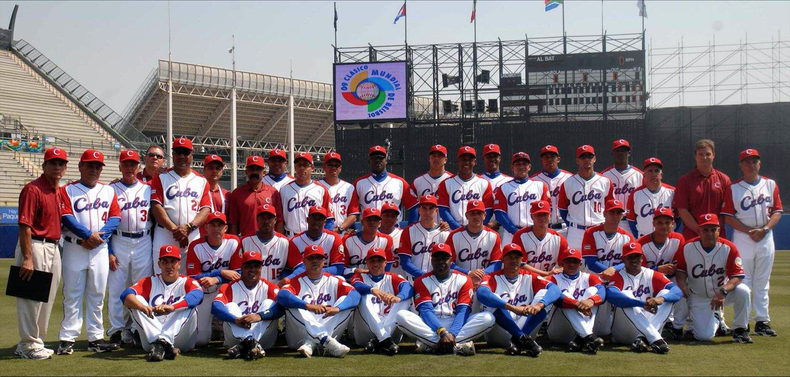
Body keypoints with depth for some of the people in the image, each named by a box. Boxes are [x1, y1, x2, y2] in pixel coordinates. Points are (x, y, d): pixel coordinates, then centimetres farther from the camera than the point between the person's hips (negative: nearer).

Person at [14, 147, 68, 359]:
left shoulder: (59, 191, 13)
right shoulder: (33, 189, -13)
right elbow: (25, 225, -18)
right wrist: (27, 258, -23)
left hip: (54, 247, 9)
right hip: (35, 246, -9)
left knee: (47, 299, 15)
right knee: (31, 297, -3)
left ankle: (36, 343, 26)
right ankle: (28, 346, 6)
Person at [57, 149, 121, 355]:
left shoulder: (108, 191, 13)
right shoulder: (67, 190, 4)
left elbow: (115, 218, 5)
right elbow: (66, 217, -9)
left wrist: (100, 235, -11)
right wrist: (88, 234, -18)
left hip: (100, 248, 3)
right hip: (74, 248, -3)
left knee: (97, 295, 6)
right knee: (72, 295, -2)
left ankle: (96, 338, 11)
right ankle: (67, 339, 2)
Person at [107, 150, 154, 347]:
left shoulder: (148, 189, 13)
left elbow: (154, 218, 12)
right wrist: (108, 251, -5)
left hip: (144, 242, 2)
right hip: (119, 243, -2)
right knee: (116, 288, -1)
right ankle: (116, 331, 7)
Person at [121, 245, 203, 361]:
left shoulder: (187, 282, 9)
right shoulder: (149, 282, 14)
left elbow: (197, 295, -18)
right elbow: (126, 295, -7)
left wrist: (172, 307, -38)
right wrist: (143, 307, -31)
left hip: (182, 340, -1)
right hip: (151, 338, 2)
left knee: (187, 304, -21)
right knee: (136, 300, -13)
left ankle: (161, 344, -41)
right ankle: (159, 342, -35)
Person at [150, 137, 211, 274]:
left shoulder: (201, 181, 13)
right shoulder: (161, 178, 9)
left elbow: (206, 209, 4)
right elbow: (156, 206, -1)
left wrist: (188, 227, -13)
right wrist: (174, 229, -13)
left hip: (193, 236, 1)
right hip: (164, 235, -1)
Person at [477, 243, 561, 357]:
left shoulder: (530, 278, 9)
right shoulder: (493, 278, 0)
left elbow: (554, 289, -10)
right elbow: (481, 293, -25)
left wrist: (539, 305, -32)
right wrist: (512, 308, -38)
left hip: (524, 329, 2)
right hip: (497, 335, -2)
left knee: (544, 293, -12)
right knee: (493, 298, -26)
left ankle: (519, 340, -28)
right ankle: (523, 339, -32)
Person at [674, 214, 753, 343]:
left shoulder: (729, 248, -15)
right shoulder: (687, 247, -11)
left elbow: (737, 276, -19)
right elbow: (681, 269, 2)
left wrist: (723, 291, -36)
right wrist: (681, 283, -21)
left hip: (722, 293, 0)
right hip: (698, 298, 0)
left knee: (743, 291, -32)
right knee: (704, 335, -17)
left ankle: (740, 330, -7)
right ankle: (715, 320, 24)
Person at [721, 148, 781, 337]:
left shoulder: (770, 184, 8)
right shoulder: (733, 188, 0)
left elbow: (777, 211, 5)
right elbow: (728, 217, -4)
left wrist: (764, 229, -12)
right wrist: (749, 231, -16)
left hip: (766, 238, 3)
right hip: (742, 238, -3)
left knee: (762, 283, 8)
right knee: (742, 282, -2)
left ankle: (762, 321, 13)